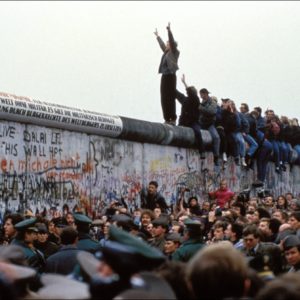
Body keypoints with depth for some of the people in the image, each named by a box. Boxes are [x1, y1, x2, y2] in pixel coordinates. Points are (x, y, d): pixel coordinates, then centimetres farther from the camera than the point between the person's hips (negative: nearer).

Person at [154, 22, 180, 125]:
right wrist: (157, 36, 45)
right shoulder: (166, 52, 18)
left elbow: (172, 41, -11)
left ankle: (172, 119, -9)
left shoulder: (174, 52, 0)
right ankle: (167, 118, 5)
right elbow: (162, 44, 33)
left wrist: (169, 30, -16)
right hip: (164, 76, 8)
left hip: (171, 76, -8)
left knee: (170, 98, -10)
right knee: (164, 98, 3)